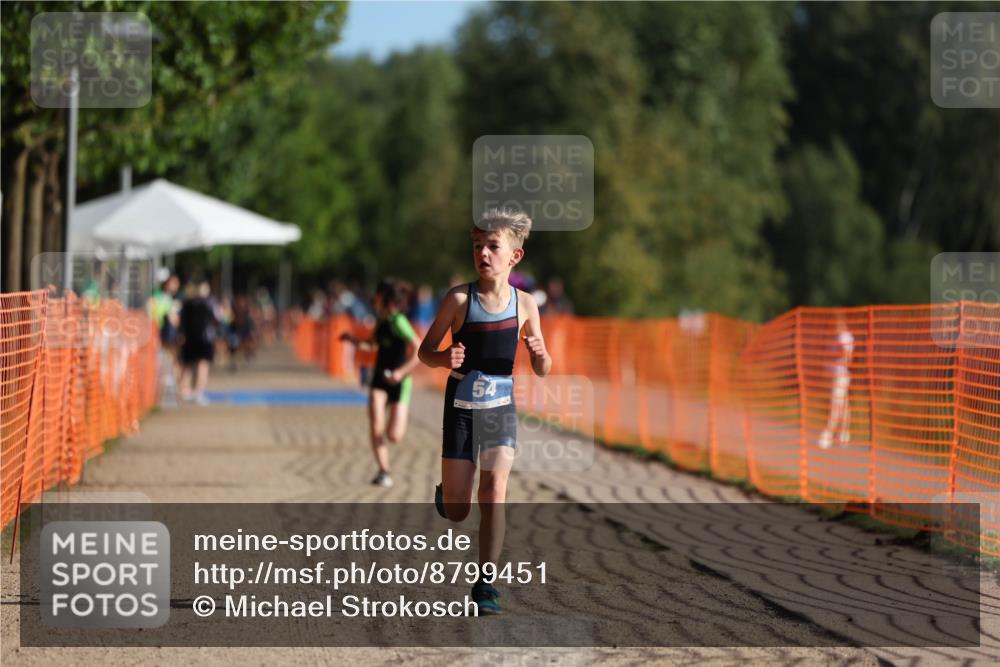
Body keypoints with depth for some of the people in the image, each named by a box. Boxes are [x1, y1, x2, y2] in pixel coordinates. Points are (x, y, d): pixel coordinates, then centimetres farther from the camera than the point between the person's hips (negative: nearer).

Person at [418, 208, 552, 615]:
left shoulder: (524, 304, -3)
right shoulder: (459, 299, -9)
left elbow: (542, 370, 6)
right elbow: (425, 350, -3)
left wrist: (540, 354, -18)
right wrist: (444, 359, -25)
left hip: (501, 408, 1)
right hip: (460, 408, -1)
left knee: (494, 489, -18)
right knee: (455, 512, 5)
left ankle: (486, 584, -13)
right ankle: (446, 490, 43)